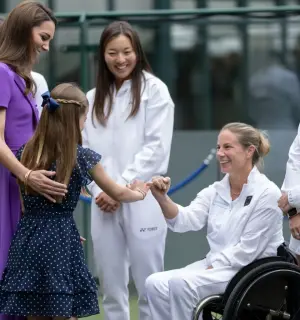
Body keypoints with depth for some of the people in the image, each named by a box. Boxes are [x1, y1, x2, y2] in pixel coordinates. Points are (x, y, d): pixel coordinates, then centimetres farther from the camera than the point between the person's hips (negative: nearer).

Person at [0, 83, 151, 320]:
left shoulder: (25, 153, 7)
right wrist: (138, 193, 32)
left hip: (27, 240, 4)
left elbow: (24, 206, 13)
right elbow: (117, 194, 10)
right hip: (60, 242, -4)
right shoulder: (82, 158, -4)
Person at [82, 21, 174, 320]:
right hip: (104, 205, 4)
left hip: (142, 201, -4)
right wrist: (98, 190, -5)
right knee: (111, 288, 6)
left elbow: (157, 147, -6)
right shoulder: (92, 98, 15)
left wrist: (121, 188, -11)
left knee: (149, 287, -3)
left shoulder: (154, 89, 2)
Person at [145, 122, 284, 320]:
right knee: (155, 283, -14)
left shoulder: (267, 194, -11)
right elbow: (186, 220, -8)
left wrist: (210, 270, -18)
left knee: (182, 282, -28)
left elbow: (248, 249, -14)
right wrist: (162, 199, -25)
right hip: (216, 266, 7)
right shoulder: (215, 191, 9)